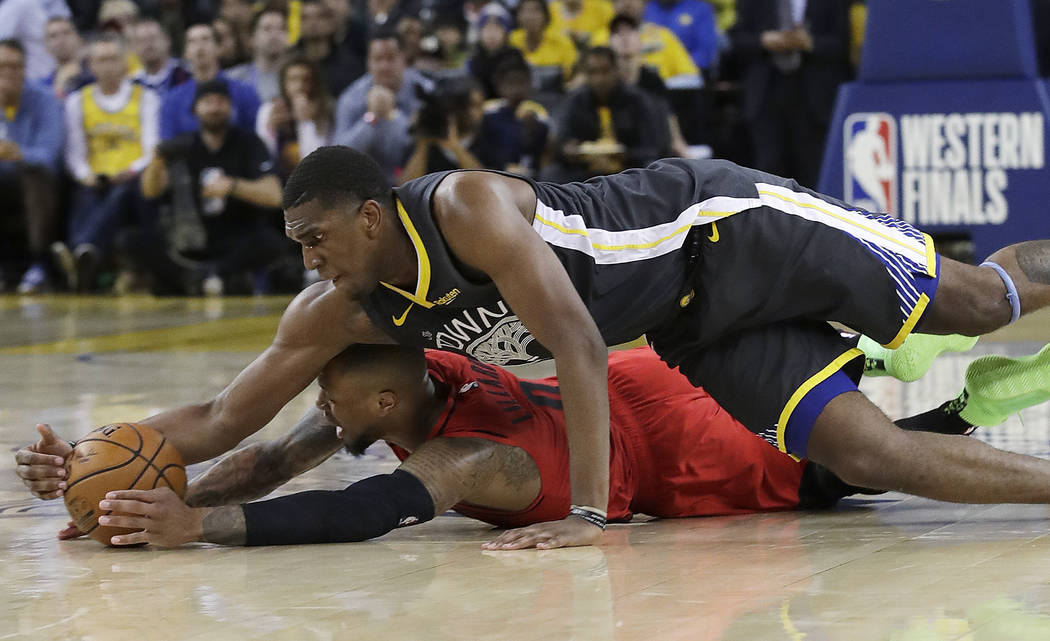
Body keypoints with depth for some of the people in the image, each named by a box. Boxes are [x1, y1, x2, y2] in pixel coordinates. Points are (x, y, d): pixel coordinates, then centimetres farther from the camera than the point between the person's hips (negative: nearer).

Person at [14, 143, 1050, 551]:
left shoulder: (469, 206, -32)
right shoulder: (337, 313, -10)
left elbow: (578, 344, -36)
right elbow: (224, 418, -6)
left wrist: (588, 510, -40)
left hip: (717, 225, -6)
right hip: (689, 331, 6)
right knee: (867, 455, -4)